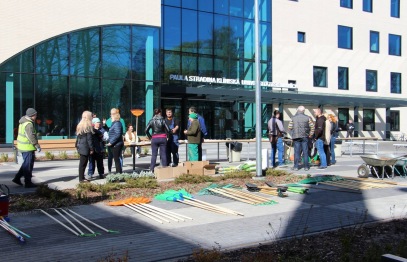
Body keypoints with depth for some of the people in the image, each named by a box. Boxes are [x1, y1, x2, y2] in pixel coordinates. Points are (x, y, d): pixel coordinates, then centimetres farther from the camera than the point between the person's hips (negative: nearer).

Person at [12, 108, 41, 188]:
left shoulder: (23, 122, 13)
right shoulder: (28, 124, -19)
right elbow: (31, 137, -24)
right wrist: (37, 146, -19)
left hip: (23, 147, 10)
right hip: (28, 148, -10)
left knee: (26, 164, 20)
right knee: (28, 165, -1)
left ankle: (17, 178, 21)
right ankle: (28, 183, 5)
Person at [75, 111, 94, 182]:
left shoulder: (80, 125, 12)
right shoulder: (88, 126, -13)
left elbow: (78, 137, 15)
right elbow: (89, 139, -14)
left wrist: (77, 145, 19)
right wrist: (91, 148, -11)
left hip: (80, 146, 8)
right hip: (85, 147, -8)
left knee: (82, 163, 13)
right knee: (83, 163, -3)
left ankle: (81, 177, 18)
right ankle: (81, 178, 0)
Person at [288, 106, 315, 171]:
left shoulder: (293, 118, 1)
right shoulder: (307, 118, 0)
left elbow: (289, 127, 1)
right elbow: (312, 127, 0)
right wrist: (310, 134, 12)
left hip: (296, 137, 0)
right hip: (304, 136, 0)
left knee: (296, 152, 3)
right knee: (305, 152, 5)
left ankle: (296, 166, 3)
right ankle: (306, 166, 9)